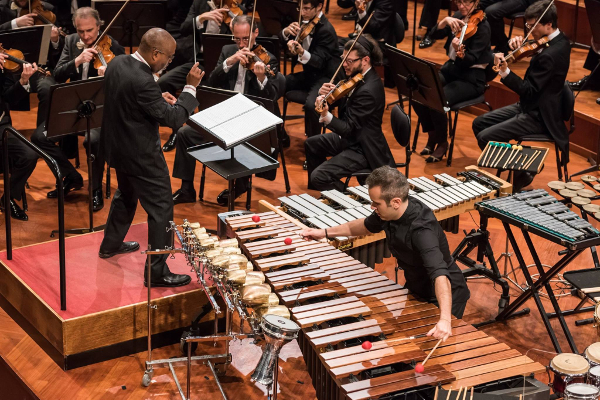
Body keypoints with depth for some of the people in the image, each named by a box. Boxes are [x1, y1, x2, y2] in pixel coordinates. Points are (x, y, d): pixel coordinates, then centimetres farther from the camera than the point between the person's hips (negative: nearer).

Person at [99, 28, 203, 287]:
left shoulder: (117, 63, -3)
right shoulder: (142, 81, -31)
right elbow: (173, 119, -25)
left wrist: (158, 97, 6)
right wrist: (190, 87, -17)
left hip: (118, 146, 10)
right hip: (141, 156, -9)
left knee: (126, 195, 31)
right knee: (161, 210, 1)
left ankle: (111, 244, 48)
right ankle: (157, 272, 7)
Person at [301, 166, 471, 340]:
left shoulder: (422, 230, -38)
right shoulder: (389, 213, -13)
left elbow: (440, 274, -51)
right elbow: (367, 225, 11)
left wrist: (445, 319, -65)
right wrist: (325, 233, 9)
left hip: (444, 295, -8)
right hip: (416, 290, 8)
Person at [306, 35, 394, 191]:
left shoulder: (368, 90, -30)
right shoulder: (359, 76, -1)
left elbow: (348, 128, -30)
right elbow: (340, 101, 5)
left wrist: (326, 116, -46)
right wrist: (326, 94, -17)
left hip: (362, 149, -11)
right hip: (351, 137, 11)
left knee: (318, 176, -18)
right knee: (311, 144, 24)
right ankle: (315, 189, 40)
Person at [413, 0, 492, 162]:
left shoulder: (482, 26, -15)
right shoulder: (458, 17, 5)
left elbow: (470, 60, -22)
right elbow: (435, 35, -3)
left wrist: (459, 50, -42)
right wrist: (445, 21, -21)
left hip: (471, 79, -7)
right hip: (450, 69, 7)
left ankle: (442, 143, -4)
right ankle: (432, 136, 4)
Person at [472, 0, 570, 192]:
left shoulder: (551, 54, -27)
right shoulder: (558, 39, 3)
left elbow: (529, 90, -27)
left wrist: (505, 71, -35)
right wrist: (518, 44, -8)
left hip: (539, 115, -11)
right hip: (528, 106, 11)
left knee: (486, 137, -18)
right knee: (479, 123, 11)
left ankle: (520, 174, 0)